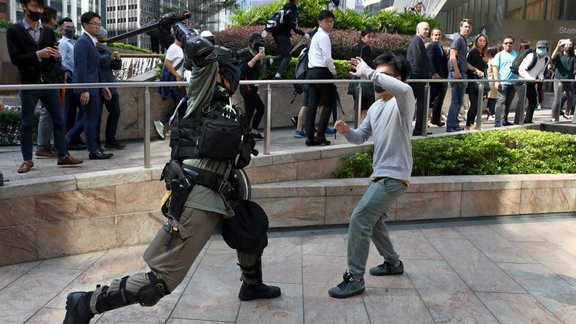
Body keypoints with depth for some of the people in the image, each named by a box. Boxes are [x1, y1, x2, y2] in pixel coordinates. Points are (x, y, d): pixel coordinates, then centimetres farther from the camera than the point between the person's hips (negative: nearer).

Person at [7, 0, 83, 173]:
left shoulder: (49, 32, 10)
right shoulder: (14, 31, -1)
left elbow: (54, 58, 12)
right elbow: (15, 58, -9)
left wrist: (55, 57, -11)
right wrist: (38, 54, -21)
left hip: (50, 83, 3)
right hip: (29, 84, -3)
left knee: (59, 120, 4)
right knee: (26, 124, 4)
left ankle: (63, 155, 12)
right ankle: (27, 159, 12)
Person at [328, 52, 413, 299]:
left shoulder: (402, 103, -14)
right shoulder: (375, 107, 12)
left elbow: (405, 90, -39)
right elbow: (361, 137, 14)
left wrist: (367, 73, -36)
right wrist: (346, 131, -9)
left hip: (394, 177, -9)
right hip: (380, 174, 9)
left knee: (359, 218, -14)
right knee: (373, 220, 21)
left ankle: (355, 279, -6)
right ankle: (393, 262, 41)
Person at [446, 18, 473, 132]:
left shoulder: (464, 40, 21)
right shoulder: (458, 38, -8)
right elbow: (453, 56, -18)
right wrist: (457, 72, -24)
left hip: (462, 74, 10)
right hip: (457, 74, -10)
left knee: (459, 101, 13)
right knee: (456, 101, -8)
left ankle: (454, 124, 19)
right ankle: (451, 126, -5)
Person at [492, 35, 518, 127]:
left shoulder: (516, 54, 14)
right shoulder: (499, 55, 2)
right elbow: (495, 68, -3)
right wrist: (497, 81, -12)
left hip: (513, 82, 5)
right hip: (502, 82, -5)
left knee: (508, 102, 10)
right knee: (501, 101, -11)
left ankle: (504, 120, 20)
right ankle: (497, 121, -12)